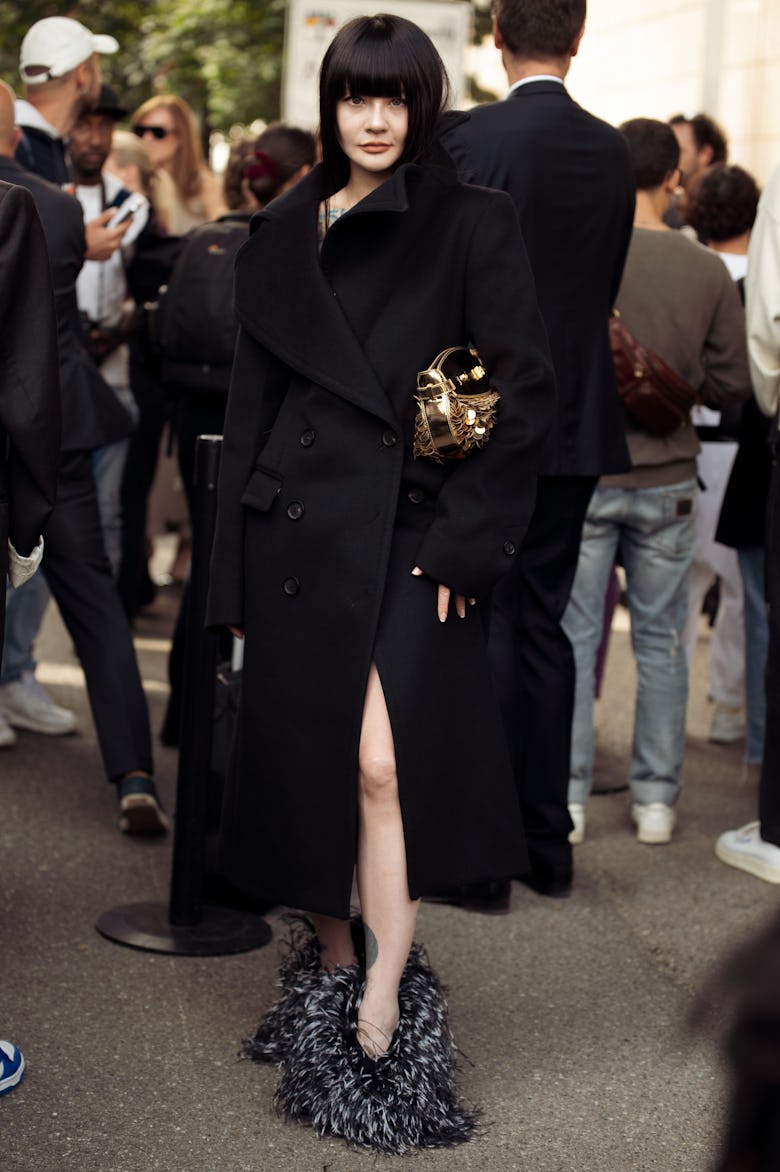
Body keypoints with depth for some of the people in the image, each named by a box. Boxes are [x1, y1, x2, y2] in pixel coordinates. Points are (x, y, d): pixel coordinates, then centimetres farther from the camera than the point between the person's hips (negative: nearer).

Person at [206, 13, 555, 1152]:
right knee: (305, 763, 8)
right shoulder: (282, 235, 12)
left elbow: (526, 388, -4)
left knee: (382, 763, -15)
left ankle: (383, 1023, -9)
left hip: (409, 533, -4)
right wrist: (235, 575, 9)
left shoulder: (472, 225, 0)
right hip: (295, 529, 4)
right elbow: (251, 403, 13)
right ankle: (332, 973, 24)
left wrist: (462, 536, -11)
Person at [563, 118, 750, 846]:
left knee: (572, 640, 7)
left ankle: (567, 797, 10)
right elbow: (730, 387, 0)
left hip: (582, 476, -1)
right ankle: (655, 799, 16)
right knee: (660, 643, 11)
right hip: (666, 482, 2)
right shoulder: (708, 273, -4)